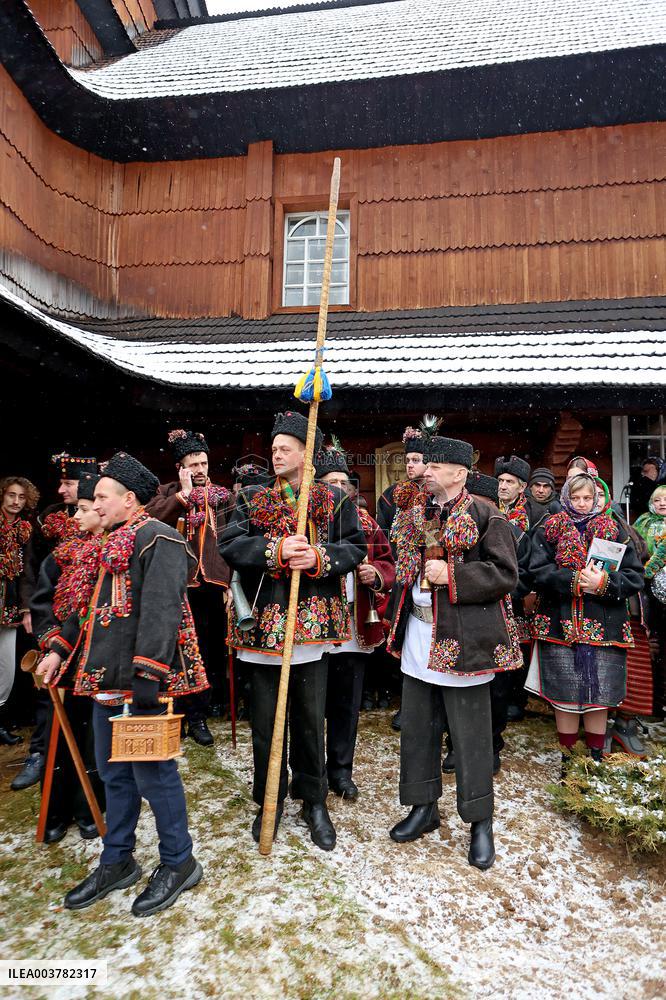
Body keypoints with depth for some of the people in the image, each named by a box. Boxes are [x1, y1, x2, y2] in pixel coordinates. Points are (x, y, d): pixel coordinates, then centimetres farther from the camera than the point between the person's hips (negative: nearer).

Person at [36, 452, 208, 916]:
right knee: (114, 773, 19)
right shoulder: (114, 543, 17)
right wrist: (59, 648, 16)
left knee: (151, 770, 3)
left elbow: (162, 612, -23)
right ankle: (117, 862, 35)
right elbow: (91, 605, 24)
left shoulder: (159, 540, -14)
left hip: (139, 684, -9)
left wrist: (145, 678, -27)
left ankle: (179, 863, 22)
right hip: (105, 683, 9)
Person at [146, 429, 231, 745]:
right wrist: (184, 493, -13)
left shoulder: (222, 495, 9)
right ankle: (196, 716, 16)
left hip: (216, 585, 1)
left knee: (214, 650, 11)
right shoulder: (169, 492, 7)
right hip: (182, 585, -1)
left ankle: (216, 701, 31)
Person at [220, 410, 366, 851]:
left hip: (314, 621, -1)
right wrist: (277, 550, -20)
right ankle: (270, 799, 31)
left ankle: (314, 801, 31)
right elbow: (230, 545, -6)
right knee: (266, 719, 11)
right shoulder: (253, 499, 7)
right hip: (265, 623, 1)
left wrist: (319, 557, -19)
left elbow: (356, 548, -1)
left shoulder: (335, 499, 4)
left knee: (311, 718, 11)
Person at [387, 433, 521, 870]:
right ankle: (424, 808, 35)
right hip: (418, 637, 7)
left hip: (463, 640, -6)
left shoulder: (485, 516, -10)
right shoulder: (415, 515, 10)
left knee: (470, 733, 5)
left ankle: (481, 822, 26)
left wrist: (452, 575, -21)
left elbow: (506, 574, -13)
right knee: (417, 728, 16)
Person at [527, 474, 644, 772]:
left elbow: (635, 576, 2)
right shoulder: (549, 530, 5)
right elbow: (538, 571, -5)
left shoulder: (614, 531, 8)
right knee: (565, 695, 4)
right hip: (561, 625, -1)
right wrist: (574, 580, -18)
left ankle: (596, 757, 26)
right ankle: (567, 757, 23)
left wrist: (604, 583, -15)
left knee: (599, 697, 7)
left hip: (604, 627, 1)